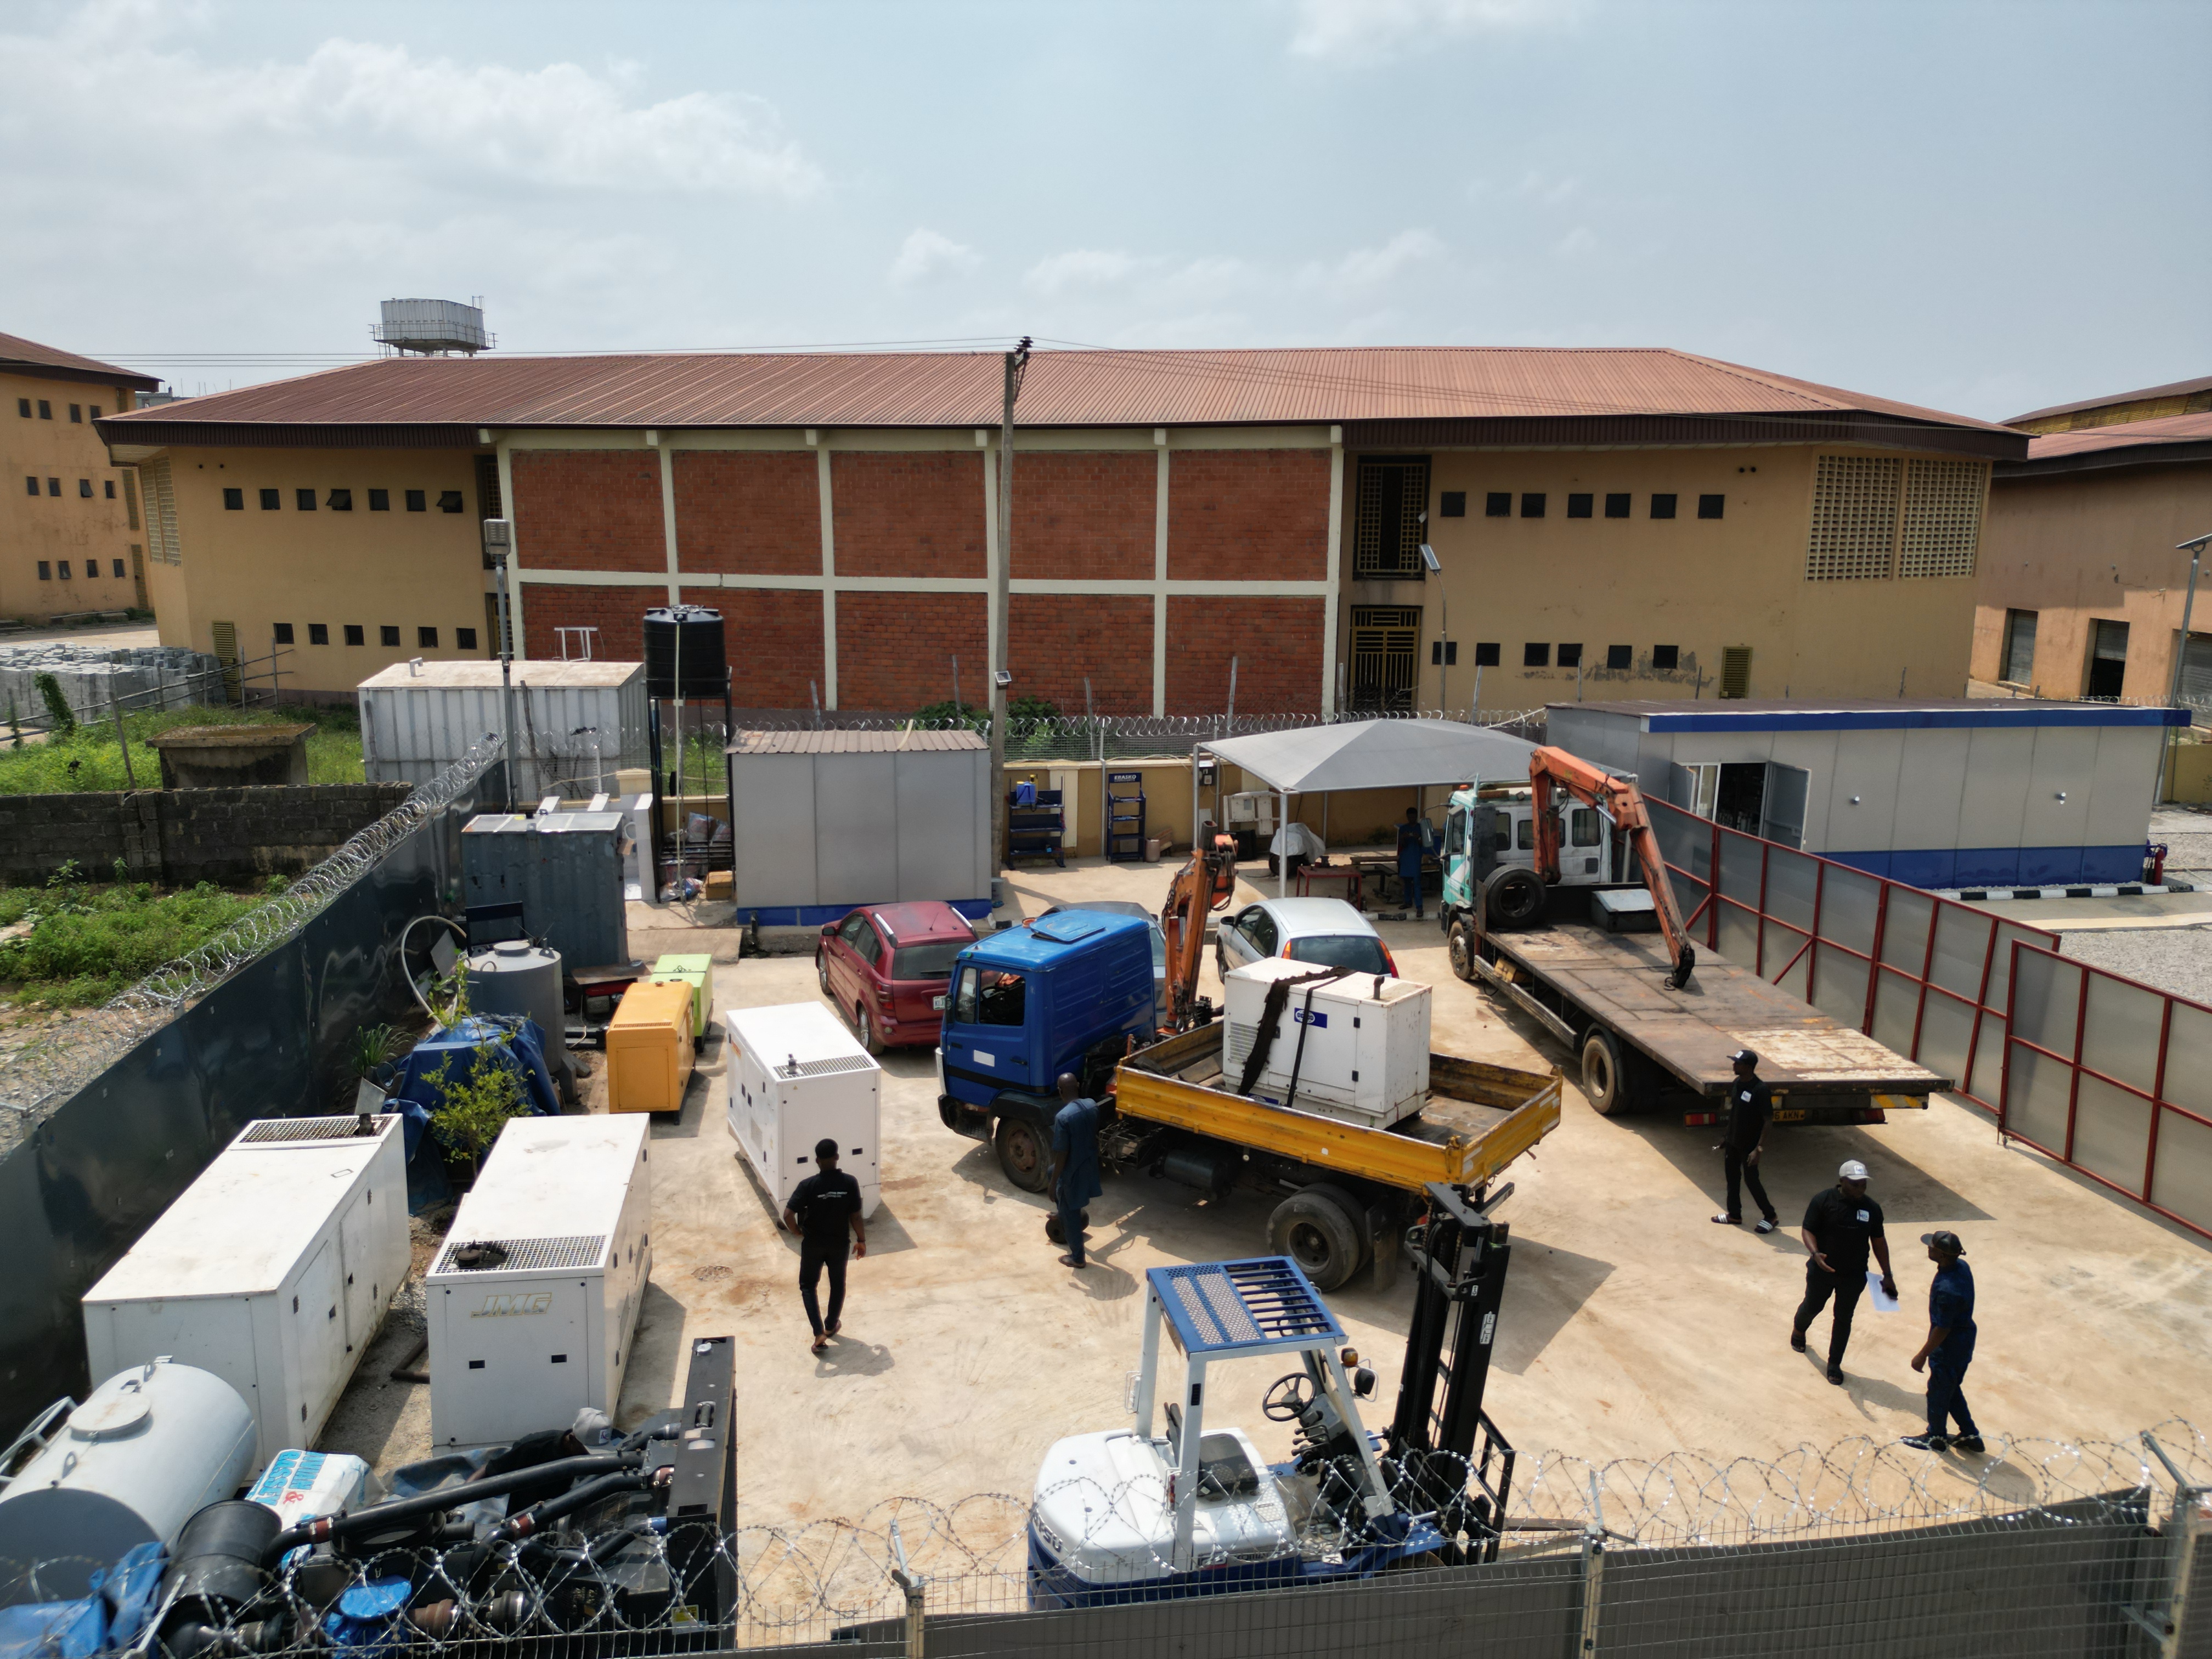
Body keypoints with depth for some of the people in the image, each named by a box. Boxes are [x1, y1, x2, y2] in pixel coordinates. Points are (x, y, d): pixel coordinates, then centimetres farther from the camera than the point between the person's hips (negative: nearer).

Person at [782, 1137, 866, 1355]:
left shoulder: (808, 1185, -21)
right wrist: (862, 1241, 4)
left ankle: (819, 1333, 5)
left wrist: (798, 1232, -5)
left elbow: (788, 1215, -25)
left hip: (813, 1244, -1)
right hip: (839, 1243, 2)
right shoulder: (850, 1183, -17)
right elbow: (856, 1217, -11)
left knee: (808, 1286, 16)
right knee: (838, 1284, 23)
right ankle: (831, 1326, 40)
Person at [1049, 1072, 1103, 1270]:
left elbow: (1061, 1155, -24)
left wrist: (1054, 1183, -11)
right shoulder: (1092, 1106, -7)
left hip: (1073, 1172, -8)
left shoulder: (1063, 1117, -29)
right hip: (1089, 1166, 8)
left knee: (1070, 1214, 13)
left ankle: (1077, 1258, 28)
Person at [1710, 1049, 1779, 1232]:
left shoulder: (1761, 1090, -24)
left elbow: (1768, 1120, -20)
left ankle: (1770, 1216, 20)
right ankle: (1734, 1215, 30)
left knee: (1751, 1180, 2)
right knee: (1732, 1177, 15)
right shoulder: (1736, 1084, 0)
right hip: (1732, 1142, 7)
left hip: (1749, 1145, -7)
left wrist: (1758, 1148, -22)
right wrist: (1726, 1137, 16)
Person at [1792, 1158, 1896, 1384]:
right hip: (1822, 1271, -2)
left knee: (1844, 1319, 10)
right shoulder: (1823, 1201, -15)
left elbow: (1878, 1241, 4)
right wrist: (1815, 1253, -30)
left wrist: (1887, 1275, 5)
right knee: (1812, 1307, 18)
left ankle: (1835, 1363, 25)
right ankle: (1798, 1330, 51)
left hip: (1854, 1276, 2)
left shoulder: (1872, 1209, -6)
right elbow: (1807, 1230, -12)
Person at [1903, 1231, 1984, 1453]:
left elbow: (1942, 1329, -26)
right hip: (1965, 1339, 9)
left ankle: (1936, 1437, 33)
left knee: (1938, 1392, 14)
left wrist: (1923, 1355, -13)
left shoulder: (1947, 1290, -36)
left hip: (1950, 1347, -9)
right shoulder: (1961, 1267, -8)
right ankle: (1970, 1436, 37)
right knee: (1952, 1390, 25)